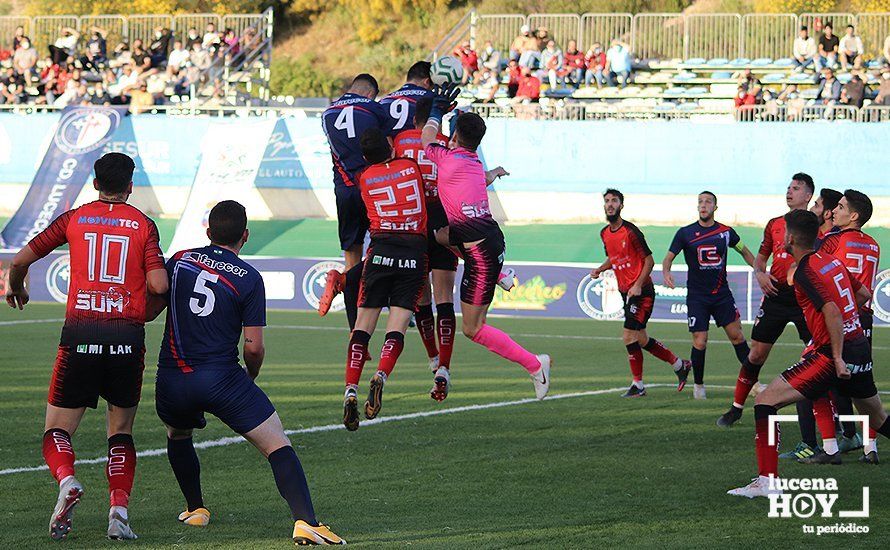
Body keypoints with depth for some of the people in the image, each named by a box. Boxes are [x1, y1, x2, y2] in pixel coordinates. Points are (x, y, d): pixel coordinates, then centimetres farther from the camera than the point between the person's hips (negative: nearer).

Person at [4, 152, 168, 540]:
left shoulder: (74, 219, 7)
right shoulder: (143, 225, 5)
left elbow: (21, 260, 9)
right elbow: (159, 285, -6)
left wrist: (16, 289, 30)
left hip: (80, 336, -1)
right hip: (128, 339, 1)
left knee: (57, 431, 8)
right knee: (121, 431, 16)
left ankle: (66, 480, -23)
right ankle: (119, 507, -3)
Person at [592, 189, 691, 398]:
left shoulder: (630, 231, -14)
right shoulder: (605, 234, 9)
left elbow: (649, 260, -10)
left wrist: (638, 285, -19)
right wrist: (599, 269, 5)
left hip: (641, 291, -8)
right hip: (626, 292, 8)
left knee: (629, 337, -13)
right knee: (641, 340, 9)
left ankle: (638, 385, -2)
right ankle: (680, 365, 24)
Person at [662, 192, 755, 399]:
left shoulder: (726, 232, 3)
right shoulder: (685, 233, -2)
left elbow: (745, 252, 18)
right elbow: (669, 257, -1)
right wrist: (666, 272, -22)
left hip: (722, 293, 2)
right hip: (696, 296, -2)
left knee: (737, 336, -2)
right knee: (700, 342, -7)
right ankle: (698, 385, 9)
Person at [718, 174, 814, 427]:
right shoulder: (775, 224, 14)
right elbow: (760, 257, 21)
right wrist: (760, 274, 0)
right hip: (776, 296, 4)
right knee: (757, 353, 5)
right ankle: (736, 408, 16)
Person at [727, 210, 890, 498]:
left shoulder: (806, 271, -12)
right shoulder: (831, 260, 12)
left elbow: (833, 313, -23)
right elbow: (864, 294, 24)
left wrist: (838, 358, -23)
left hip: (835, 354, -9)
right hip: (861, 350, 9)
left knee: (766, 401, -9)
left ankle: (767, 481, -15)